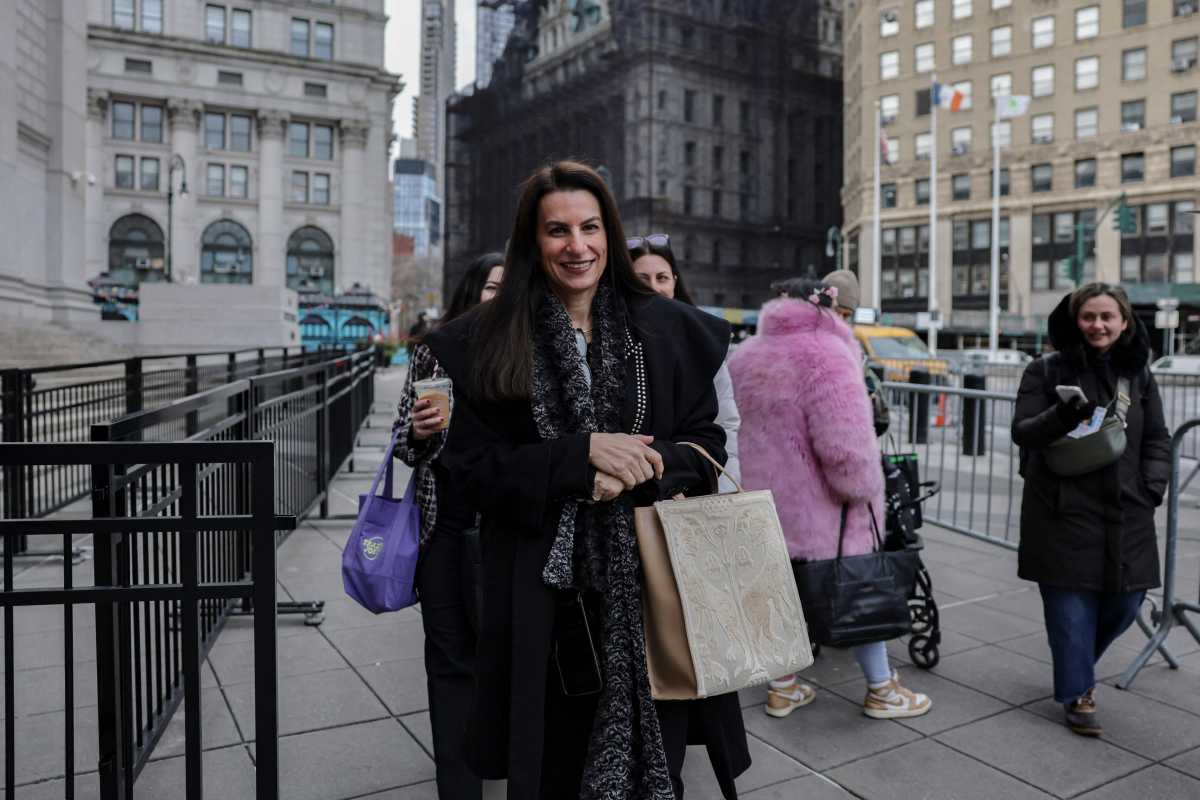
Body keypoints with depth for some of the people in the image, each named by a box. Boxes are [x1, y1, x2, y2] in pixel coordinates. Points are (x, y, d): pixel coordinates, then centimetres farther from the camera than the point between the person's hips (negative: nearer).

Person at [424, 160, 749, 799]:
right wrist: (582, 453, -16)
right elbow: (474, 467, -4)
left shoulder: (667, 329, 4)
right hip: (545, 594, -1)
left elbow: (706, 445, 6)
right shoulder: (487, 343, 0)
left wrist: (642, 468, -14)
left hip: (651, 583, 1)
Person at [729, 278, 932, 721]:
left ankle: (782, 687, 25)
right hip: (823, 502, -6)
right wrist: (862, 491, -10)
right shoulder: (825, 355, -17)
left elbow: (735, 428, 16)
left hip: (768, 499, 7)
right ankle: (882, 690, 22)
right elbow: (844, 443, -24)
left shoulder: (744, 358, 8)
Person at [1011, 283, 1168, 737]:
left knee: (1124, 604, 10)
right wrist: (1061, 416, -26)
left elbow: (1157, 440, 14)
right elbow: (1021, 432, -7)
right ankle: (1078, 694, 18)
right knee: (1071, 608, 0)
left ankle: (1076, 665, 38)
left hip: (1125, 513, 4)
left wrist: (1152, 489, -1)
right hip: (1063, 511, -4)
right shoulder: (1046, 371, -2)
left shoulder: (1138, 375, 10)